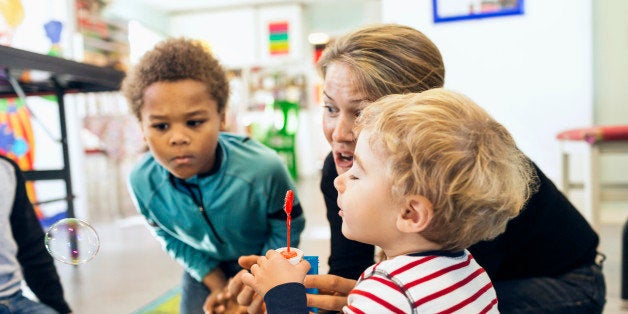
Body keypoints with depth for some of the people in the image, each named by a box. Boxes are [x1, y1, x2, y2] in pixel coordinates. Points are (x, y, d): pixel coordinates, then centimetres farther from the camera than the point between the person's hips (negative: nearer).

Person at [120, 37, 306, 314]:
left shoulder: (264, 168, -34)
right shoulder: (142, 182, -24)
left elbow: (287, 227, -16)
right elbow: (169, 237, -6)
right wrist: (217, 284, -7)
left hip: (264, 264, -1)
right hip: (206, 269, 2)